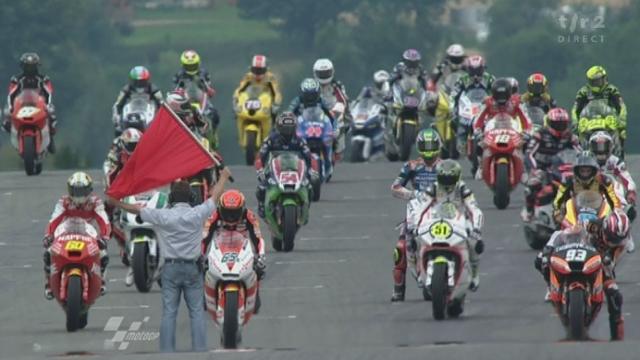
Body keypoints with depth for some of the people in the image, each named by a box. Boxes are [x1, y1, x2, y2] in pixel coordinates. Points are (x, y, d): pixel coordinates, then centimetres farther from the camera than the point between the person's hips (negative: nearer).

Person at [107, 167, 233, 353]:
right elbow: (215, 195, 8)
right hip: (193, 268, 0)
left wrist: (116, 203, 17)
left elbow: (136, 210, 1)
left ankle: (167, 352, 2)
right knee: (197, 311, 3)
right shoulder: (197, 214, -8)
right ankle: (199, 350, -1)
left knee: (168, 313, 3)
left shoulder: (162, 216, -9)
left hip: (171, 268, 0)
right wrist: (224, 177, 26)